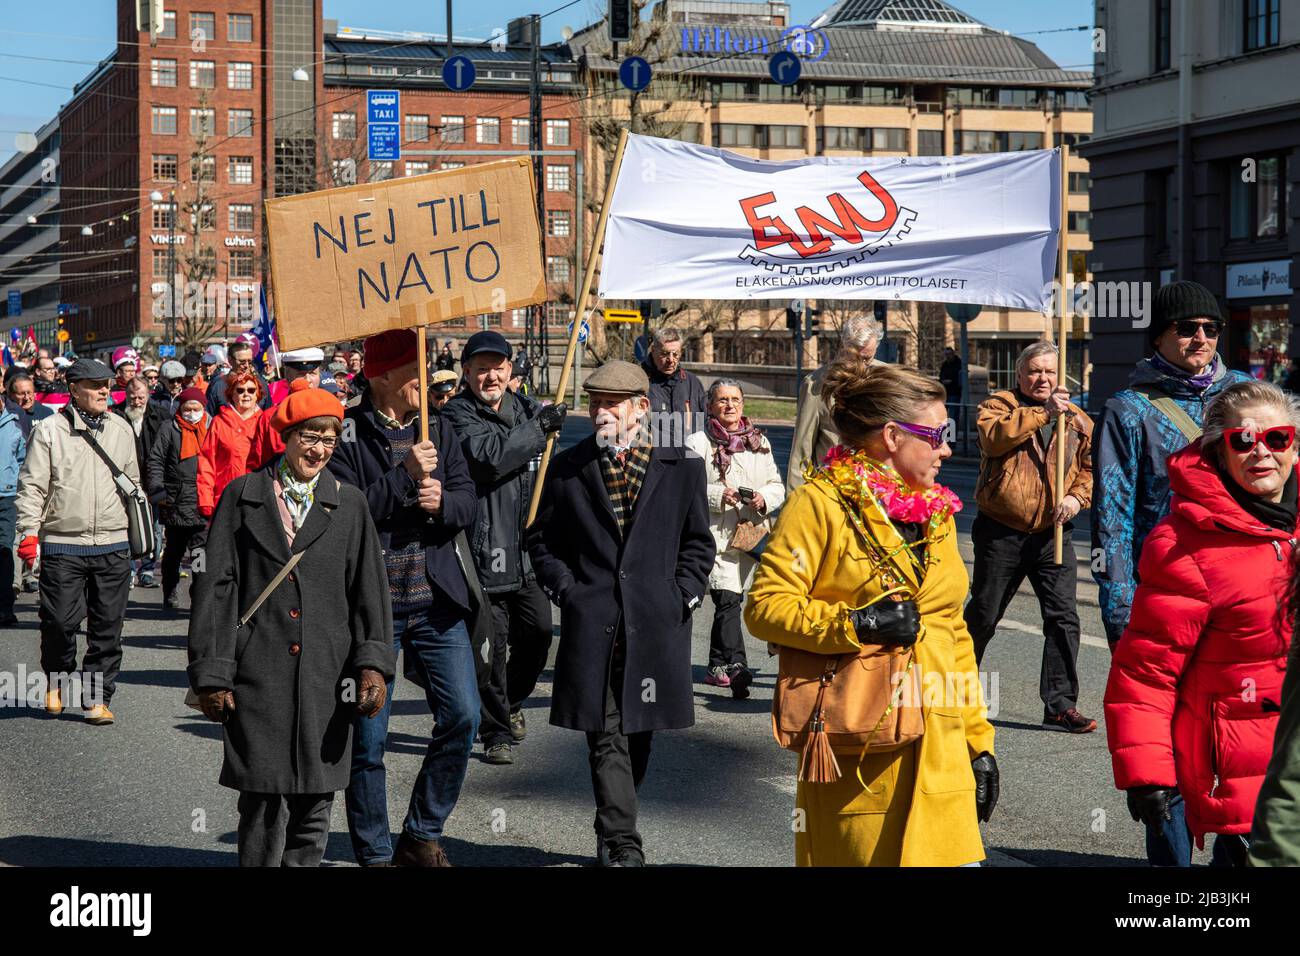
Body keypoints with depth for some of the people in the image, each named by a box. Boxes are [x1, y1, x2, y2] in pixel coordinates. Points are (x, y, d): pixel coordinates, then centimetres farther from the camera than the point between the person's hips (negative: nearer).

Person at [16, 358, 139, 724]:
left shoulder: (121, 430, 11)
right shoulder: (49, 430, -1)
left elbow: (133, 482, 20)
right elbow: (32, 486, -1)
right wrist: (29, 531, -9)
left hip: (113, 546, 3)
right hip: (62, 546, -3)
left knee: (107, 627, 2)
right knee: (59, 622, -2)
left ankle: (97, 698, 10)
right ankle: (56, 682, 25)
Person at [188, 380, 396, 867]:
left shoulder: (349, 504, 11)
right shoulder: (243, 496, 6)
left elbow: (369, 591, 7)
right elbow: (215, 587, 4)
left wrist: (373, 663, -6)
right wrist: (211, 674, -2)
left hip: (327, 679, 2)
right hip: (259, 676, -2)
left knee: (314, 804, 6)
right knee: (264, 803, -5)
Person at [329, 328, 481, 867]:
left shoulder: (437, 428, 12)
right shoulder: (346, 432, -6)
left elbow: (468, 502, 9)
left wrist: (443, 501, -13)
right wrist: (405, 475, -19)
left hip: (436, 601, 5)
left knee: (462, 716, 0)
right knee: (368, 737, 1)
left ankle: (421, 837, 17)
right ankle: (374, 855, 15)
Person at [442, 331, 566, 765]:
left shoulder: (527, 408, 13)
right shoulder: (457, 415, -5)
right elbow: (489, 455, -24)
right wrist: (539, 428, -15)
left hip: (530, 549, 6)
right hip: (485, 547, -6)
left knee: (538, 632, 10)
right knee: (492, 645, -2)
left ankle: (512, 701, 35)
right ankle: (496, 732, 10)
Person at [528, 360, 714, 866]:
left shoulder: (682, 468, 6)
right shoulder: (566, 468, 6)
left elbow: (698, 543, 11)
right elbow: (542, 538, 11)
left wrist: (681, 596, 0)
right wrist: (566, 590, -1)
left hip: (656, 627, 1)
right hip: (592, 625, -1)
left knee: (638, 733, 10)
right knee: (607, 737, -6)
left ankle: (611, 833, 27)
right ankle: (623, 843, -5)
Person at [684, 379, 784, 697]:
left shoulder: (759, 442, 16)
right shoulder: (698, 443, 1)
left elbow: (777, 486, 16)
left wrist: (763, 498, -6)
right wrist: (718, 495, -19)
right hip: (715, 532, -5)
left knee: (729, 599, 11)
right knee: (727, 599, -17)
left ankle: (717, 667, 24)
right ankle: (736, 666, -26)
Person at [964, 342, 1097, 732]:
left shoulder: (1077, 420, 11)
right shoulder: (999, 405, 0)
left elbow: (1091, 466, 13)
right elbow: (993, 436, -21)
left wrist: (1077, 497, -6)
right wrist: (1043, 412, -23)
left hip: (1053, 534, 2)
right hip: (1001, 531, -2)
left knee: (1063, 616, -6)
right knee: (983, 614, 9)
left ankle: (1060, 704, -1)